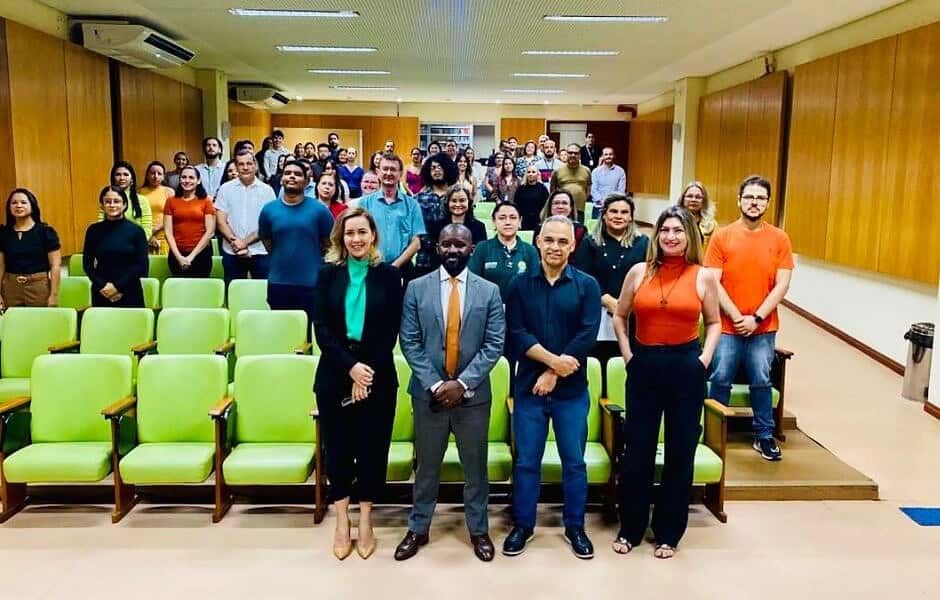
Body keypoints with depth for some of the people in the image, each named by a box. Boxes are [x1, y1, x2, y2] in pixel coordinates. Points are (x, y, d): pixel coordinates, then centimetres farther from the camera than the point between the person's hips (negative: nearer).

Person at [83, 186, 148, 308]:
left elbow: (142, 265, -5)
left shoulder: (136, 230, -3)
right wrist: (103, 286, -9)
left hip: (130, 293, -2)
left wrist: (118, 286, -11)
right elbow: (87, 264, 5)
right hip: (101, 294, 2)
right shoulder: (93, 230, 3)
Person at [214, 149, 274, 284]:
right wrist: (235, 241, -12)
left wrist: (245, 242, -12)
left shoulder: (267, 190, 1)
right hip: (232, 253, 1)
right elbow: (221, 221, 2)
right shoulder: (226, 188, 5)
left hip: (260, 253, -1)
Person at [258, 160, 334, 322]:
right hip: (278, 283, 2)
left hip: (311, 283, -2)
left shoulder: (319, 209, -5)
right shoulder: (268, 210, 2)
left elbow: (329, 243, 4)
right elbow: (266, 242, 14)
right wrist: (284, 259, 13)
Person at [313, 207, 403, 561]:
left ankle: (365, 522, 23)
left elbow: (391, 332, -3)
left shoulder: (389, 276, 0)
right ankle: (341, 522, 23)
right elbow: (321, 329, -4)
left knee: (372, 448, 7)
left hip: (378, 376, -1)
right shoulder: (328, 274, 2)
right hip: (335, 375, 1)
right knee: (338, 448, 8)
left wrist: (367, 371, -13)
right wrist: (351, 366, -16)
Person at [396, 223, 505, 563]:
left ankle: (478, 530, 29)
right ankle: (418, 529, 29)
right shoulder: (417, 288, 0)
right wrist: (434, 384, -11)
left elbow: (494, 344, -4)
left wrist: (463, 383, -13)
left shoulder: (489, 291, 0)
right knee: (427, 466, 12)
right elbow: (409, 342, -2)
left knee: (475, 466, 12)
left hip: (473, 393, 0)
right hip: (428, 392, 0)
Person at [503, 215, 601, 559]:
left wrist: (553, 374, -14)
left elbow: (587, 337, -9)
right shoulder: (520, 285, 2)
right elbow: (516, 334, -6)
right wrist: (553, 359, -18)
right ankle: (523, 525, 25)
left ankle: (575, 527, 27)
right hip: (528, 387, 1)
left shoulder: (587, 285, -1)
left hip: (571, 389, 0)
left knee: (574, 462, 10)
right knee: (526, 460, 9)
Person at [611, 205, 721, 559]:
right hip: (644, 365, 1)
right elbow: (620, 316, 11)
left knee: (681, 451, 9)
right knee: (637, 450, 6)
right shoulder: (639, 272, 1)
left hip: (686, 367, 0)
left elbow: (713, 322, 9)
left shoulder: (703, 276, -1)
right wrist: (627, 354, 2)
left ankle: (668, 533, 24)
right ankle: (630, 529, 22)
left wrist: (705, 358, -3)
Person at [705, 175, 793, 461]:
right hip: (727, 326, -1)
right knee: (720, 380, 6)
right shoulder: (722, 236, -3)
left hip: (763, 327, 1)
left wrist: (756, 318, -12)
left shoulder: (779, 238, 1)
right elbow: (713, 282, -7)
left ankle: (764, 436, 25)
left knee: (761, 382, 10)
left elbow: (782, 285, -3)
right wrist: (736, 316, -13)